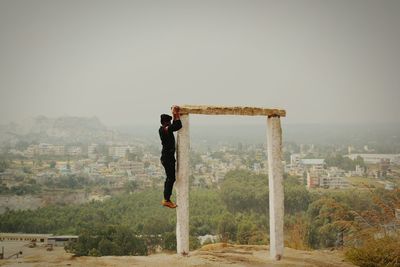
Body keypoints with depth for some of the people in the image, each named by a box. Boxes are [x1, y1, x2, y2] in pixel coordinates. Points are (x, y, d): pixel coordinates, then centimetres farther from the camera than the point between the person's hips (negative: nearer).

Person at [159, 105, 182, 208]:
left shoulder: (165, 129, 10)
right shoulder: (164, 130, -19)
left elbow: (175, 126, 26)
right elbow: (178, 126, -27)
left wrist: (175, 114, 18)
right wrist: (176, 114, -18)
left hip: (168, 156, 11)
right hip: (168, 157, -11)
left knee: (169, 178, 16)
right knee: (171, 178, -5)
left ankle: (166, 199, 23)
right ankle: (167, 200, 0)